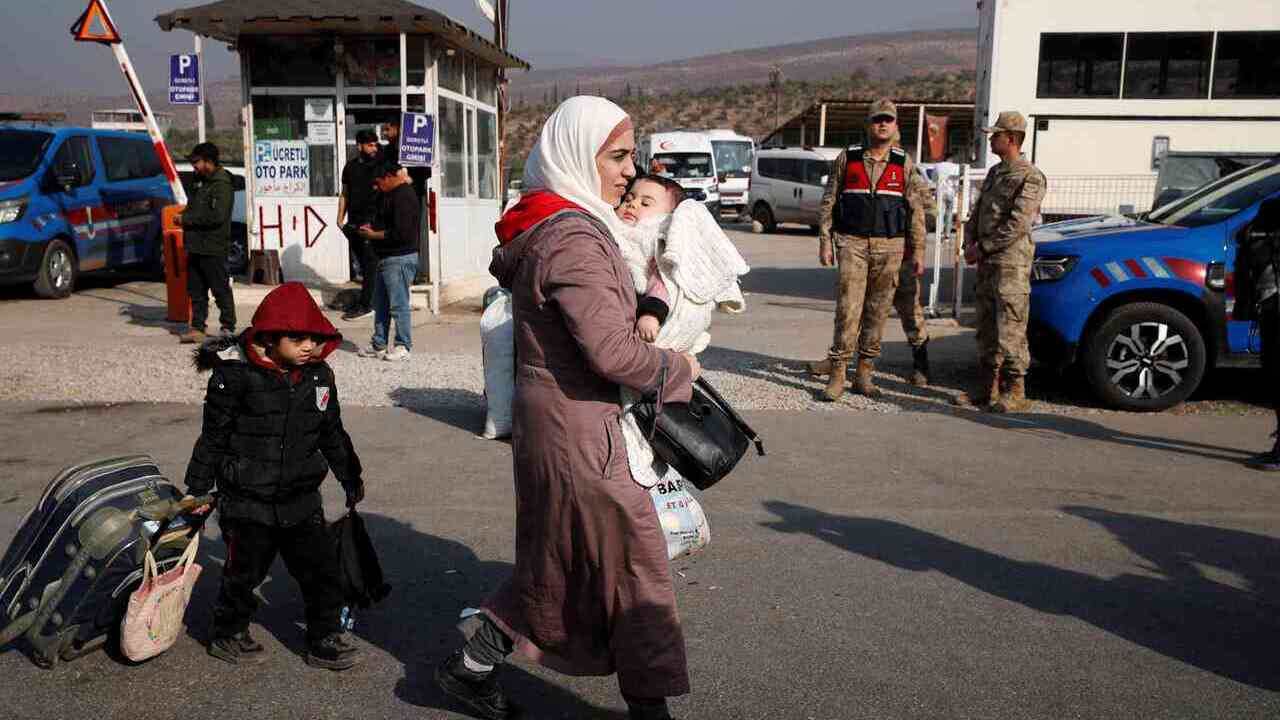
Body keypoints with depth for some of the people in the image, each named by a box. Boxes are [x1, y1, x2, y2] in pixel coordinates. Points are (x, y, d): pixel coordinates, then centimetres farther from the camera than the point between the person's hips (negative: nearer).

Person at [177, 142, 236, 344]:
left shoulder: (222, 186, -12)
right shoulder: (200, 182, 17)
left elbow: (217, 216, -23)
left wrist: (186, 219, -16)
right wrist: (183, 215, 5)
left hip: (213, 249, -9)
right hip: (195, 246, 9)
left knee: (221, 290, 0)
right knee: (196, 291, 10)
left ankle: (228, 328, 8)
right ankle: (197, 328, 14)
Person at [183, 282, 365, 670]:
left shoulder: (319, 375, 1)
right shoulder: (236, 376, -15)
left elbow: (333, 433, 13)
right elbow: (213, 438, -8)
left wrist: (350, 477, 19)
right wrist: (198, 490, -4)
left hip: (301, 499, 4)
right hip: (248, 502, -4)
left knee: (322, 569, 5)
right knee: (244, 571, 11)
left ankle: (324, 640, 21)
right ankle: (228, 634, 34)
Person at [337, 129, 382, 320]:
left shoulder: (379, 165, 1)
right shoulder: (351, 166, 14)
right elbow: (344, 194, 18)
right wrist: (340, 218, 12)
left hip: (372, 221, -5)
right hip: (354, 222, 5)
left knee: (370, 263, -5)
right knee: (363, 262, 10)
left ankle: (365, 305, -3)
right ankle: (365, 302, 18)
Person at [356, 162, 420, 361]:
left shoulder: (404, 197, -15)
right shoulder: (393, 195, 20)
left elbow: (401, 233, -23)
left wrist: (374, 235, -12)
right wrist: (372, 229, 8)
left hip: (400, 259, -11)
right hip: (386, 259, 11)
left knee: (399, 304, -5)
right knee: (380, 304, 14)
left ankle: (403, 347, 2)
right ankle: (378, 345, 21)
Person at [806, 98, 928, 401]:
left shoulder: (905, 165, 7)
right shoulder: (846, 159, 5)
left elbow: (916, 211, 8)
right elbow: (829, 202, 6)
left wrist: (918, 251, 2)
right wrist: (825, 242, -1)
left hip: (890, 247, 2)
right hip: (852, 243, -2)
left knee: (878, 311, 5)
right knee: (848, 308, -8)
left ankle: (864, 373, 13)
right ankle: (837, 373, -4)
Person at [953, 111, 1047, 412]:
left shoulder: (1030, 177, -9)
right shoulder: (995, 173, 18)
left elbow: (1017, 224, -17)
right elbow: (977, 213, 20)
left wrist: (983, 248, -14)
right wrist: (970, 243, 3)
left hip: (1012, 263, -9)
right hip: (986, 263, 9)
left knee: (1010, 330, -6)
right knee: (987, 328, 11)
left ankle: (1014, 392, 1)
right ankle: (987, 388, 18)